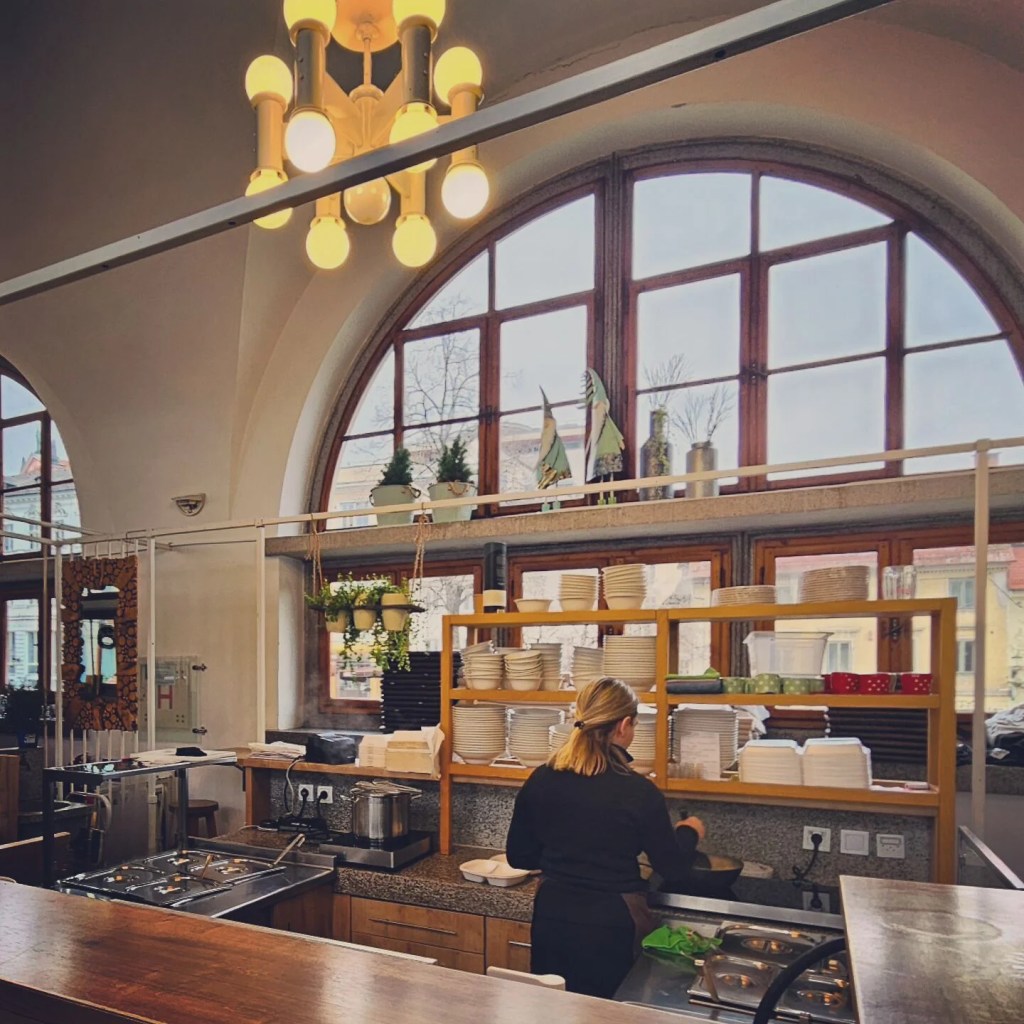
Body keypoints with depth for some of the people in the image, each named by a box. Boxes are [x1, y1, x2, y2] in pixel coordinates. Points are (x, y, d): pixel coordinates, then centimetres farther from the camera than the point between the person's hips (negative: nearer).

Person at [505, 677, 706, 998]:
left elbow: (518, 856, 4)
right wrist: (690, 831, 16)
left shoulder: (540, 781, -6)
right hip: (611, 926, -4)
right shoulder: (638, 793, -17)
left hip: (552, 920, 4)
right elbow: (672, 867, -4)